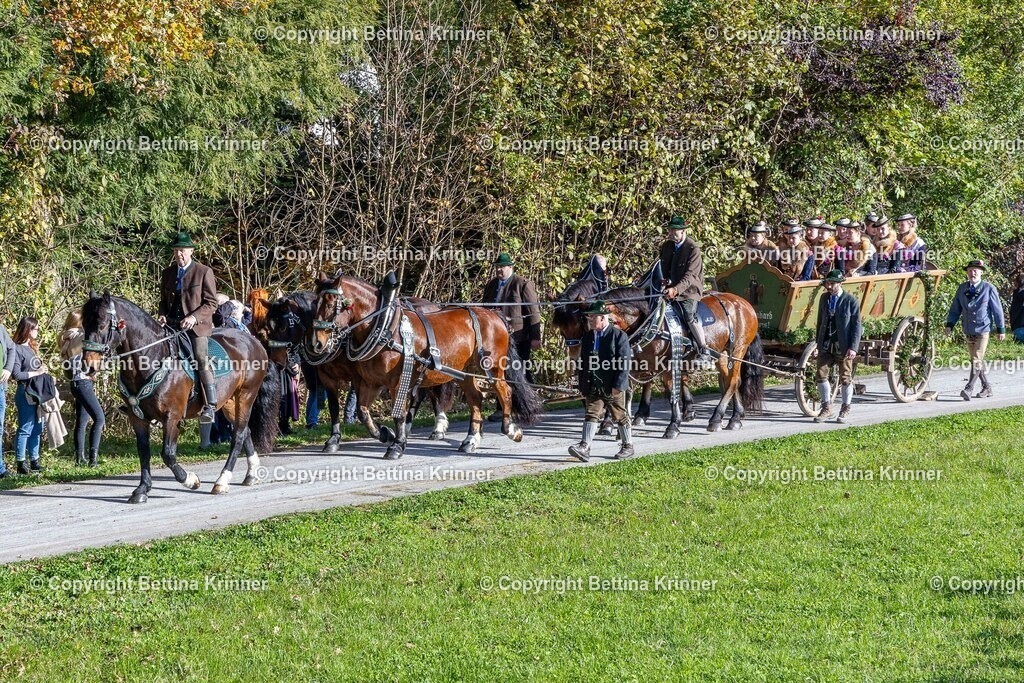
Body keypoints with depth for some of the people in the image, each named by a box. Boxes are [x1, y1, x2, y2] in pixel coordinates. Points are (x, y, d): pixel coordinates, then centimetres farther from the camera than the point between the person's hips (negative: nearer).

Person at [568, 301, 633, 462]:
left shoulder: (619, 335, -9)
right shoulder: (587, 336, 8)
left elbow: (624, 363, -13)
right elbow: (583, 362, 13)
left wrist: (618, 385, -18)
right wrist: (583, 386, 10)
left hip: (613, 388, -4)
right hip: (593, 387, 4)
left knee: (620, 417, 9)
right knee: (591, 415, -6)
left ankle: (628, 446, 22)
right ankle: (585, 447, -14)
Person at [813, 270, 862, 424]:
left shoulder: (851, 301, -8)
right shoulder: (824, 298, 9)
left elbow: (857, 326, -8)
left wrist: (853, 348, -14)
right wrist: (818, 341, 15)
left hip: (843, 346, -4)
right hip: (825, 345, 4)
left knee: (845, 378, 5)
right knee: (821, 374, -2)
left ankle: (845, 410, 18)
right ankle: (827, 408, 11)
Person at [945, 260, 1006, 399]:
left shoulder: (988, 288, -6)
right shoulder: (962, 289, 7)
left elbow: (997, 309, -1)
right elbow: (955, 309, 13)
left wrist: (1001, 329, 1)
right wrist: (949, 324, 1)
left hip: (983, 330, -5)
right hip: (969, 331, 6)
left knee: (976, 360, -14)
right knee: (977, 361, 13)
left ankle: (969, 388, -18)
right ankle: (987, 388, 25)